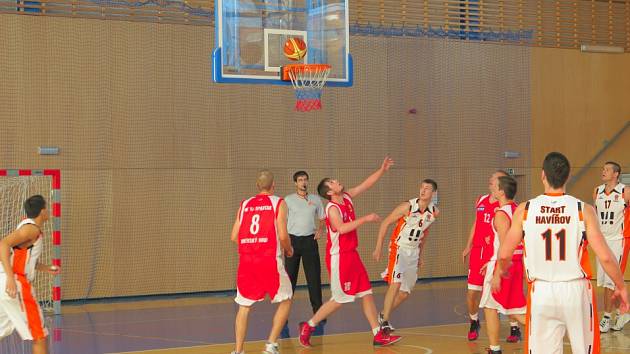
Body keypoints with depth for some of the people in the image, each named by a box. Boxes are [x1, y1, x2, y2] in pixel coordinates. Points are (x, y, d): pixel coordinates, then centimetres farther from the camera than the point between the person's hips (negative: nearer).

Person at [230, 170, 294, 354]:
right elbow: (282, 235, -7)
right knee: (285, 301, 12)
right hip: (269, 259, -4)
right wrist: (288, 249, 13)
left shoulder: (245, 205, 14)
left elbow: (234, 237, 11)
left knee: (244, 306, 11)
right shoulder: (278, 203, 2)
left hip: (246, 260, 4)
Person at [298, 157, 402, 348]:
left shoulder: (347, 197, 7)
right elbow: (341, 228, -34)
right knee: (340, 299, -3)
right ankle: (308, 326, 10)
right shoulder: (332, 208, -18)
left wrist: (382, 170, 7)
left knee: (367, 293, 6)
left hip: (351, 254, 9)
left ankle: (378, 335, 8)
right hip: (338, 257, -9)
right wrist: (365, 219, -30)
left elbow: (365, 184, 14)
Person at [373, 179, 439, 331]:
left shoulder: (434, 212, -3)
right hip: (399, 248, -6)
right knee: (396, 283, -23)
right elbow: (385, 223, -11)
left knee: (405, 293, 9)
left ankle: (383, 315, 30)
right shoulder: (407, 207, -18)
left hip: (414, 252, 6)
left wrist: (421, 254, 19)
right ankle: (385, 321, -14)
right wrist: (378, 248, -13)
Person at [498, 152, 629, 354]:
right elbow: (605, 257, -11)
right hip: (576, 291, -1)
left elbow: (504, 255, 1)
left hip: (541, 292, 1)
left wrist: (502, 270, 24)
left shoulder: (524, 210, -4)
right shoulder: (584, 210, -8)